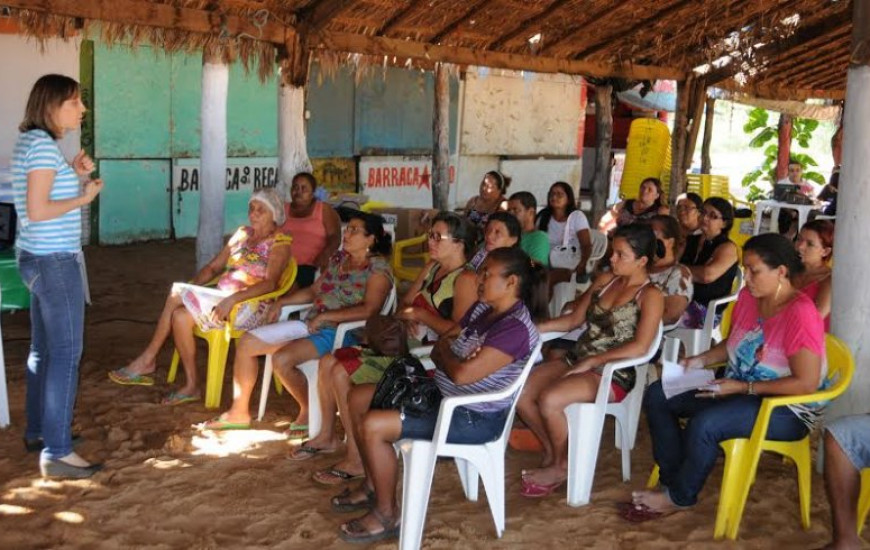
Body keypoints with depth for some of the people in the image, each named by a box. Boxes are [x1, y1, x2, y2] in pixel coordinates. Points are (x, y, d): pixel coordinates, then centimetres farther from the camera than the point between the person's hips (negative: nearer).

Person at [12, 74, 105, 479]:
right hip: (55, 262, -10)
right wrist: (85, 197, -13)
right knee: (66, 353, -8)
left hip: (37, 259, 10)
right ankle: (57, 454, -6)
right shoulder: (43, 145, -17)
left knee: (43, 348, 18)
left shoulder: (29, 142, 13)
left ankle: (38, 431, 29)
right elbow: (37, 211, -23)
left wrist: (74, 176, 8)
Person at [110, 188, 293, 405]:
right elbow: (214, 266, 18)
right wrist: (191, 287, 0)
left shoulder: (280, 242, -5)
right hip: (221, 296, 8)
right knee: (179, 315, -17)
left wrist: (233, 299, -30)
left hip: (250, 306, -8)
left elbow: (270, 283, -19)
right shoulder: (242, 233, 17)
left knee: (181, 315, -22)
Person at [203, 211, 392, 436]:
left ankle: (309, 412, -5)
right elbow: (313, 290, 23)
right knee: (246, 343, 3)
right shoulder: (339, 258, 15)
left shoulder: (377, 268, -10)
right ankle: (239, 412, 12)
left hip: (339, 333, -9)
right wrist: (281, 302, 9)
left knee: (282, 360, -30)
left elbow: (368, 310, -23)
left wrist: (325, 316, -23)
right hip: (310, 324, 9)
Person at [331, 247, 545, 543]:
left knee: (371, 426, -21)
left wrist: (445, 351, -9)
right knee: (359, 397, 11)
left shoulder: (516, 328, -24)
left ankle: (387, 514, -2)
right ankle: (373, 485, 23)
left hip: (474, 418, -10)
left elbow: (463, 374, -30)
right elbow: (439, 351, 9)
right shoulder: (482, 309, 7)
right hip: (442, 395, 10)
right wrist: (448, 356, -15)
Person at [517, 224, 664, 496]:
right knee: (519, 391, -12)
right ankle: (552, 451, 9)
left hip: (613, 374, -7)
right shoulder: (605, 280, 11)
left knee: (549, 399, -29)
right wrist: (534, 327, 2)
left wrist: (591, 361, -22)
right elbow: (574, 319, 15)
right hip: (576, 359, 7)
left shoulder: (650, 296, -9)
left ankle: (561, 466, -4)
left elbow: (639, 347, -20)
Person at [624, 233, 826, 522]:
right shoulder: (748, 296, 1)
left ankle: (678, 497, -7)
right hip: (736, 388, 9)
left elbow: (807, 383, -24)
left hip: (788, 410, -9)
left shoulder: (800, 314, -22)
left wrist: (743, 387, -25)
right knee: (657, 396, -1)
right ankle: (673, 479, 1)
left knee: (704, 424, -33)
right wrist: (701, 360, -1)